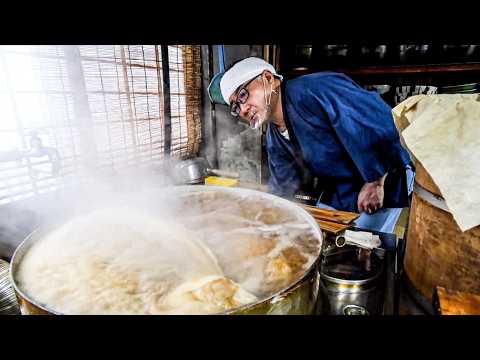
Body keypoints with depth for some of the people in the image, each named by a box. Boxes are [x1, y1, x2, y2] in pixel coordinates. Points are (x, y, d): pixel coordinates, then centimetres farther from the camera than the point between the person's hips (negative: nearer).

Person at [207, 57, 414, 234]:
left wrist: (376, 183, -24)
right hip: (336, 188, 8)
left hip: (384, 180, -7)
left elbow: (377, 116, -32)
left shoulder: (313, 90, -29)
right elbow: (284, 187, 11)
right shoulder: (274, 140, 1)